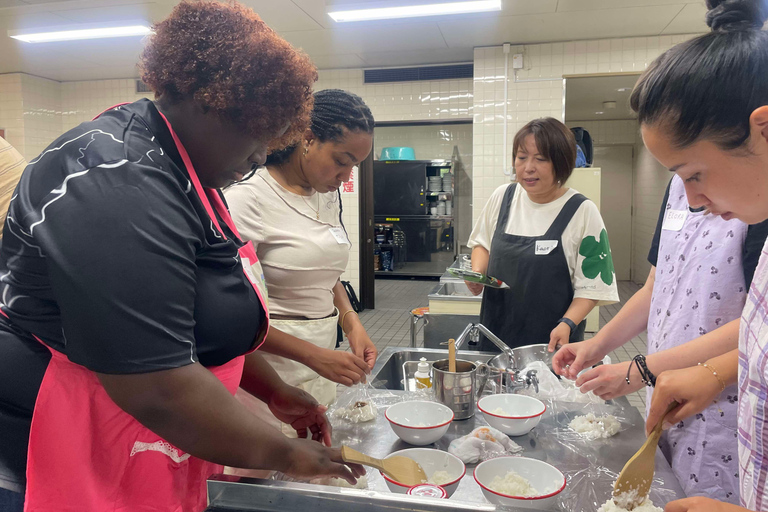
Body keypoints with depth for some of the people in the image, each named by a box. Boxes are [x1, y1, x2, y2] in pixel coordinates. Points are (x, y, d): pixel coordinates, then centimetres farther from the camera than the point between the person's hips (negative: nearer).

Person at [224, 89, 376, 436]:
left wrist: (351, 323, 2)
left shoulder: (328, 195, 8)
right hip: (272, 371, -6)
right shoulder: (248, 197, -14)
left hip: (322, 370, 7)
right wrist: (313, 355, -21)